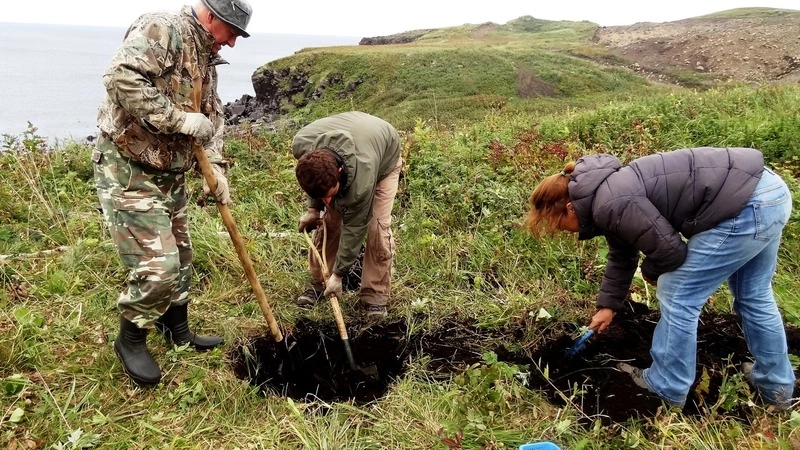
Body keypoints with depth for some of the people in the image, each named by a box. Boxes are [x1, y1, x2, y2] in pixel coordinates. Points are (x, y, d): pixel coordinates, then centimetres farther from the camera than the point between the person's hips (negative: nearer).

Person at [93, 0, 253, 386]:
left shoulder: (206, 58, 13)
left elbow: (213, 114, 16)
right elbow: (121, 76, -30)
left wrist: (215, 166, 4)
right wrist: (180, 120, -26)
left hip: (171, 174, 10)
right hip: (129, 171, -10)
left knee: (179, 257, 18)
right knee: (157, 267, -9)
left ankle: (177, 330, 37)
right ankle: (130, 340, 17)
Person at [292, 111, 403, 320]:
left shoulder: (361, 182, -47)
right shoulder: (301, 144, -36)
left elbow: (354, 228, -30)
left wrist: (338, 274, -20)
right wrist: (313, 207, -10)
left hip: (385, 157, -4)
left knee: (377, 226, -17)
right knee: (328, 219, -3)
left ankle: (374, 295, -4)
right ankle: (318, 283, 13)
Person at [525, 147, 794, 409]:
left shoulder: (611, 205, -18)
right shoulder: (608, 195, 14)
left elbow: (668, 249, -15)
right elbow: (622, 255, 28)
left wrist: (651, 271, 8)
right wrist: (608, 305, 35)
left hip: (748, 206, -10)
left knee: (678, 295, 2)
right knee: (753, 296, 24)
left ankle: (667, 388, 18)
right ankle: (777, 384, 41)